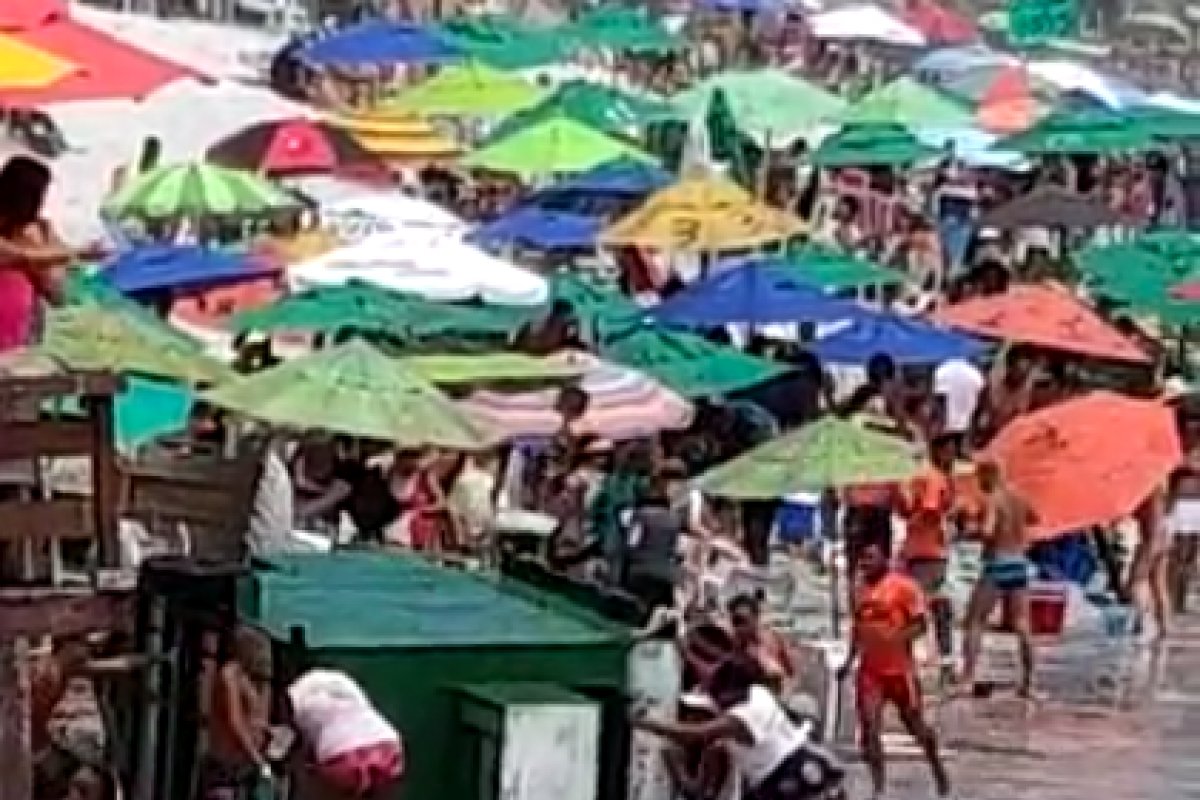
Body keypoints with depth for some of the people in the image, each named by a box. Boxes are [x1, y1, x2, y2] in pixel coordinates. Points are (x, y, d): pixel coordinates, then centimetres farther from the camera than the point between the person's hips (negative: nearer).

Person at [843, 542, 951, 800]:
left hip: (900, 668, -5)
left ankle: (938, 769, 34)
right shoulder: (860, 590, 10)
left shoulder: (903, 586, -10)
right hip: (869, 669, 5)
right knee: (869, 727, -8)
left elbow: (921, 624, -12)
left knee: (914, 723, 9)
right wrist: (850, 660, 17)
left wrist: (896, 638, -27)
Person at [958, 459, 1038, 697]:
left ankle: (968, 678, -12)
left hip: (997, 564, -7)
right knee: (1022, 626, 9)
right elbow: (1033, 518, 31)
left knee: (974, 623, -2)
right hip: (1019, 564, 7)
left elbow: (987, 532, -25)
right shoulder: (1018, 500, 11)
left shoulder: (992, 500, -11)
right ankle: (1028, 681, 10)